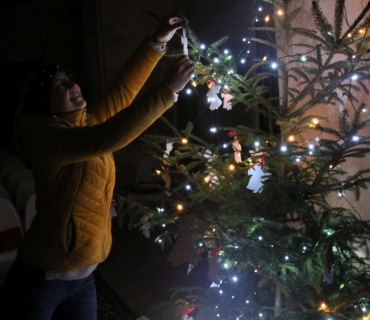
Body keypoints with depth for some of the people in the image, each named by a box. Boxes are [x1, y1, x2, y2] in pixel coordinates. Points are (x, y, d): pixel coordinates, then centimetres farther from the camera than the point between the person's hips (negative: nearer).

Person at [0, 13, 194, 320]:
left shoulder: (88, 122, 5)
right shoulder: (46, 138, -20)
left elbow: (123, 90, 4)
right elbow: (108, 138, -34)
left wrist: (158, 41, -5)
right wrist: (168, 89, -33)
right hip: (40, 278, -7)